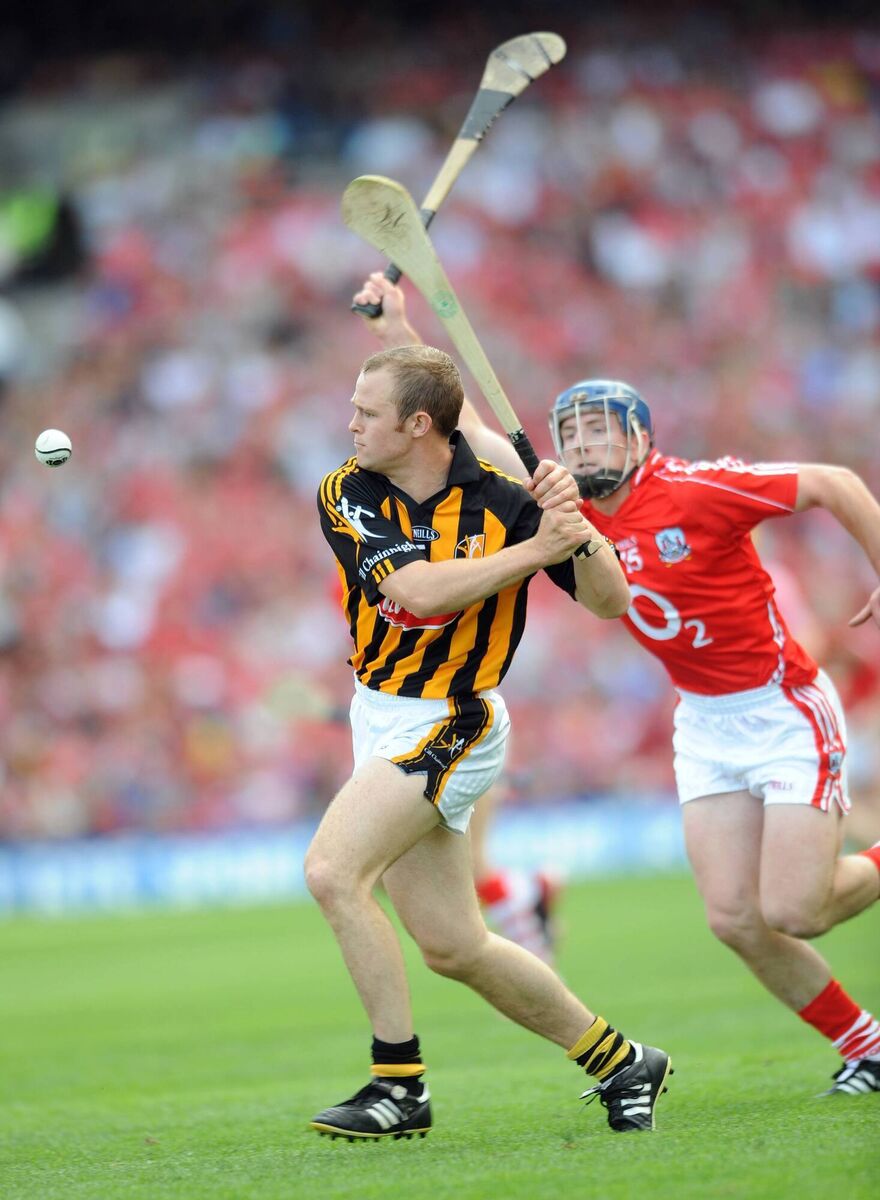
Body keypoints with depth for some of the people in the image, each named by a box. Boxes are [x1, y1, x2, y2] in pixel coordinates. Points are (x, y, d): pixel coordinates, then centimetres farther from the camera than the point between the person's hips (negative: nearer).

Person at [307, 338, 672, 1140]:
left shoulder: (500, 501, -13)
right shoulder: (345, 494, -5)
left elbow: (610, 601, -6)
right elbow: (420, 589, -19)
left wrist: (576, 527, -23)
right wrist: (536, 548, -22)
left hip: (450, 726, -6)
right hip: (382, 718, 6)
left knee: (332, 870, -23)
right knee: (453, 948, 8)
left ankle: (401, 1085, -15)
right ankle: (620, 1061, 25)